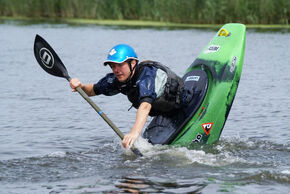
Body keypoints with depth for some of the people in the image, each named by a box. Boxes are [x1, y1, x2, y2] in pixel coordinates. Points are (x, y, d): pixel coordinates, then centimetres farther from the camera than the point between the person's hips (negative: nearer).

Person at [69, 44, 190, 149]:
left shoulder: (147, 76, -39)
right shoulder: (117, 80, -14)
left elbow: (145, 106, -56)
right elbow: (93, 90, -2)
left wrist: (135, 132, -72)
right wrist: (81, 86, -26)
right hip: (165, 115, 7)